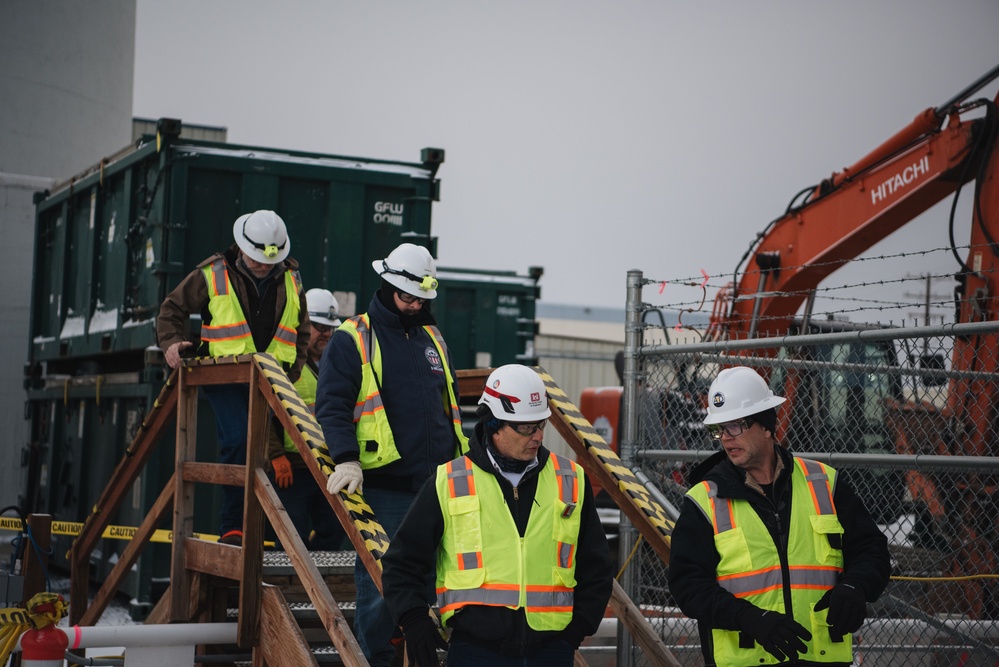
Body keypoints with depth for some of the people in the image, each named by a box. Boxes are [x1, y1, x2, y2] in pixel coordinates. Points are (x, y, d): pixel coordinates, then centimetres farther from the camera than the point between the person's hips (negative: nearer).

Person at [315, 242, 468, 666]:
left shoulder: (432, 338, 18)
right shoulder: (351, 340, -1)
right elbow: (332, 406, -10)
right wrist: (346, 459, -23)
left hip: (437, 483, 6)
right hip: (383, 485, -6)